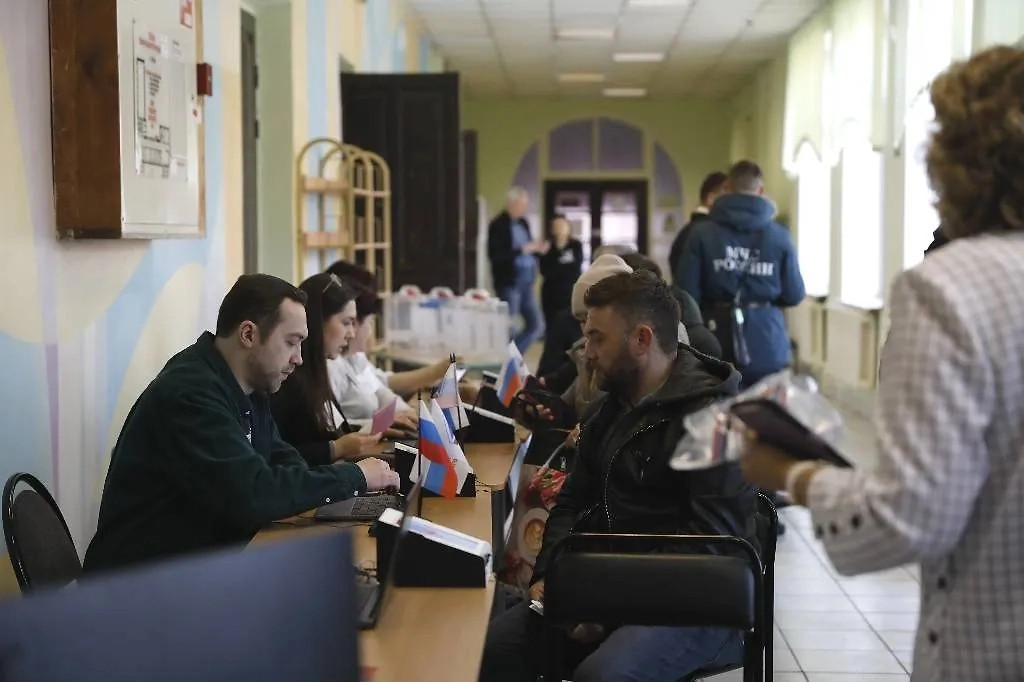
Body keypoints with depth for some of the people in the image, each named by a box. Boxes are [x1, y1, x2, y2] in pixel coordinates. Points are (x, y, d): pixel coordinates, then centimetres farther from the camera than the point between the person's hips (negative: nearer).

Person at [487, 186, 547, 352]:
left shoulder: (523, 223, 12)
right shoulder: (498, 225, -10)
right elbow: (495, 255, -19)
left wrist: (538, 250, 0)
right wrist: (522, 250, -22)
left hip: (526, 282, 8)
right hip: (509, 283, -8)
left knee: (536, 326, 9)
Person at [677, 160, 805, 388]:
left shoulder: (702, 233, -6)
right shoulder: (779, 235, -3)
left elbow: (686, 293, -8)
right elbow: (794, 296, 3)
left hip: (719, 347, 0)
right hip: (767, 347, 0)